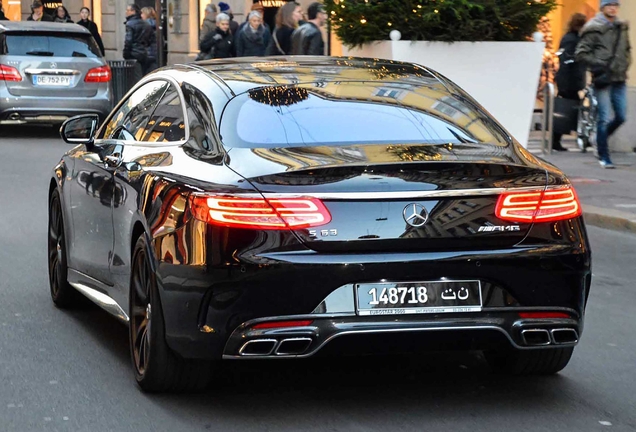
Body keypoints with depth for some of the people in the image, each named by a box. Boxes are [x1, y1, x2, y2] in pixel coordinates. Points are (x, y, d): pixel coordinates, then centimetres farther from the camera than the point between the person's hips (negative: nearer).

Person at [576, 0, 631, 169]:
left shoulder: (622, 27, 13)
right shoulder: (594, 28, -6)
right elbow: (581, 53, -8)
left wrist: (625, 64, 10)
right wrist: (598, 65, -13)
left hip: (619, 79, 6)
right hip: (603, 79, -6)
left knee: (621, 117, 6)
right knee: (604, 119, -5)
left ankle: (600, 140, 30)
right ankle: (604, 157, 4)